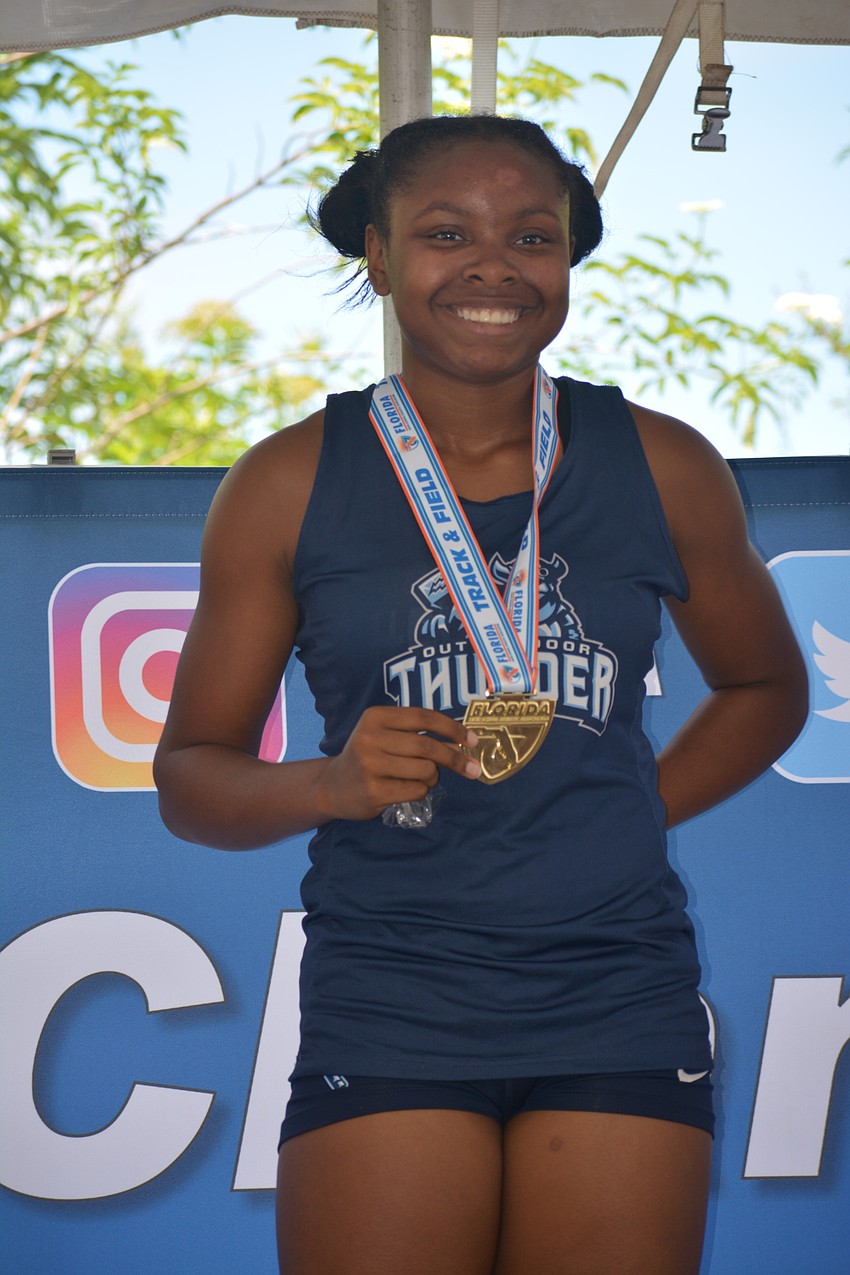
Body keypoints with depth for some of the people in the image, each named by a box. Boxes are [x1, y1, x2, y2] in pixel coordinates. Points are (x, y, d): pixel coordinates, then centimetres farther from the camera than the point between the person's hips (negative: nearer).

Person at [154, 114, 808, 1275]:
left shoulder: (662, 468, 5)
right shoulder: (290, 485, 1)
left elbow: (765, 688, 21)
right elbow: (190, 777, 5)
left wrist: (634, 814, 7)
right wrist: (334, 782, -14)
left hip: (619, 1005, 1)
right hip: (386, 1018, -1)